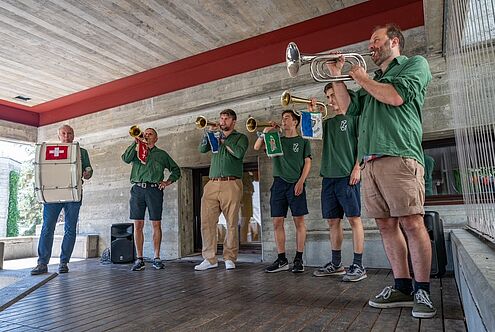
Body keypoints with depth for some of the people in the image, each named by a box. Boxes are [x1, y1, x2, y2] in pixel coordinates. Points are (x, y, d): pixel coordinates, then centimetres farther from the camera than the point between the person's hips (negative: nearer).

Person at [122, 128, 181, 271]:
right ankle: (139, 259, 6)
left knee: (156, 224, -2)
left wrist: (168, 181, 4)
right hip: (138, 189, 1)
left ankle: (156, 258, 5)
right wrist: (135, 142, -4)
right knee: (138, 225, 0)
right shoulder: (137, 151, 19)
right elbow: (126, 158, -3)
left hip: (154, 190, -1)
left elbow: (176, 170, 20)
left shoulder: (162, 154, 18)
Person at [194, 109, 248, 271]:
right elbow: (202, 149, 10)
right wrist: (209, 132, 3)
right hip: (212, 184, 4)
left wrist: (223, 141, 0)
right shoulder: (216, 136, 24)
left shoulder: (240, 137, 12)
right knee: (207, 222, -2)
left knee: (231, 224, -3)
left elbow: (239, 153, -8)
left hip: (231, 184, -4)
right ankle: (210, 259, 7)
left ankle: (229, 258, 8)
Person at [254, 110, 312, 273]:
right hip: (278, 183, 3)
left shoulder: (303, 141, 11)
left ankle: (298, 259, 5)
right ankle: (281, 260, 9)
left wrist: (301, 181, -10)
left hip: (295, 184, -3)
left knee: (299, 221, -4)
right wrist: (266, 131, 4)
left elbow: (307, 163, 3)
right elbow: (257, 147, 11)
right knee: (277, 222, 1)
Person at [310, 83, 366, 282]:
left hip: (347, 175, -6)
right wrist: (311, 113, 4)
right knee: (333, 221, 7)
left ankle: (358, 266, 0)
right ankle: (336, 264, 16)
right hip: (329, 176, 6)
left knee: (354, 218, -5)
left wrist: (357, 168, -12)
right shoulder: (327, 122, 22)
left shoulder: (353, 117, 7)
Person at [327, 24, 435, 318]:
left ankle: (422, 290, 4)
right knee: (387, 224, 4)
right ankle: (402, 286, 12)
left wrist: (362, 78, 6)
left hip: (400, 156, -6)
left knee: (411, 222, -9)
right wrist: (337, 75, 16)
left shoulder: (415, 63, 11)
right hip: (370, 160, 7)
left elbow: (396, 96, -7)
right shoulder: (373, 80, 31)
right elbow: (349, 107, 20)